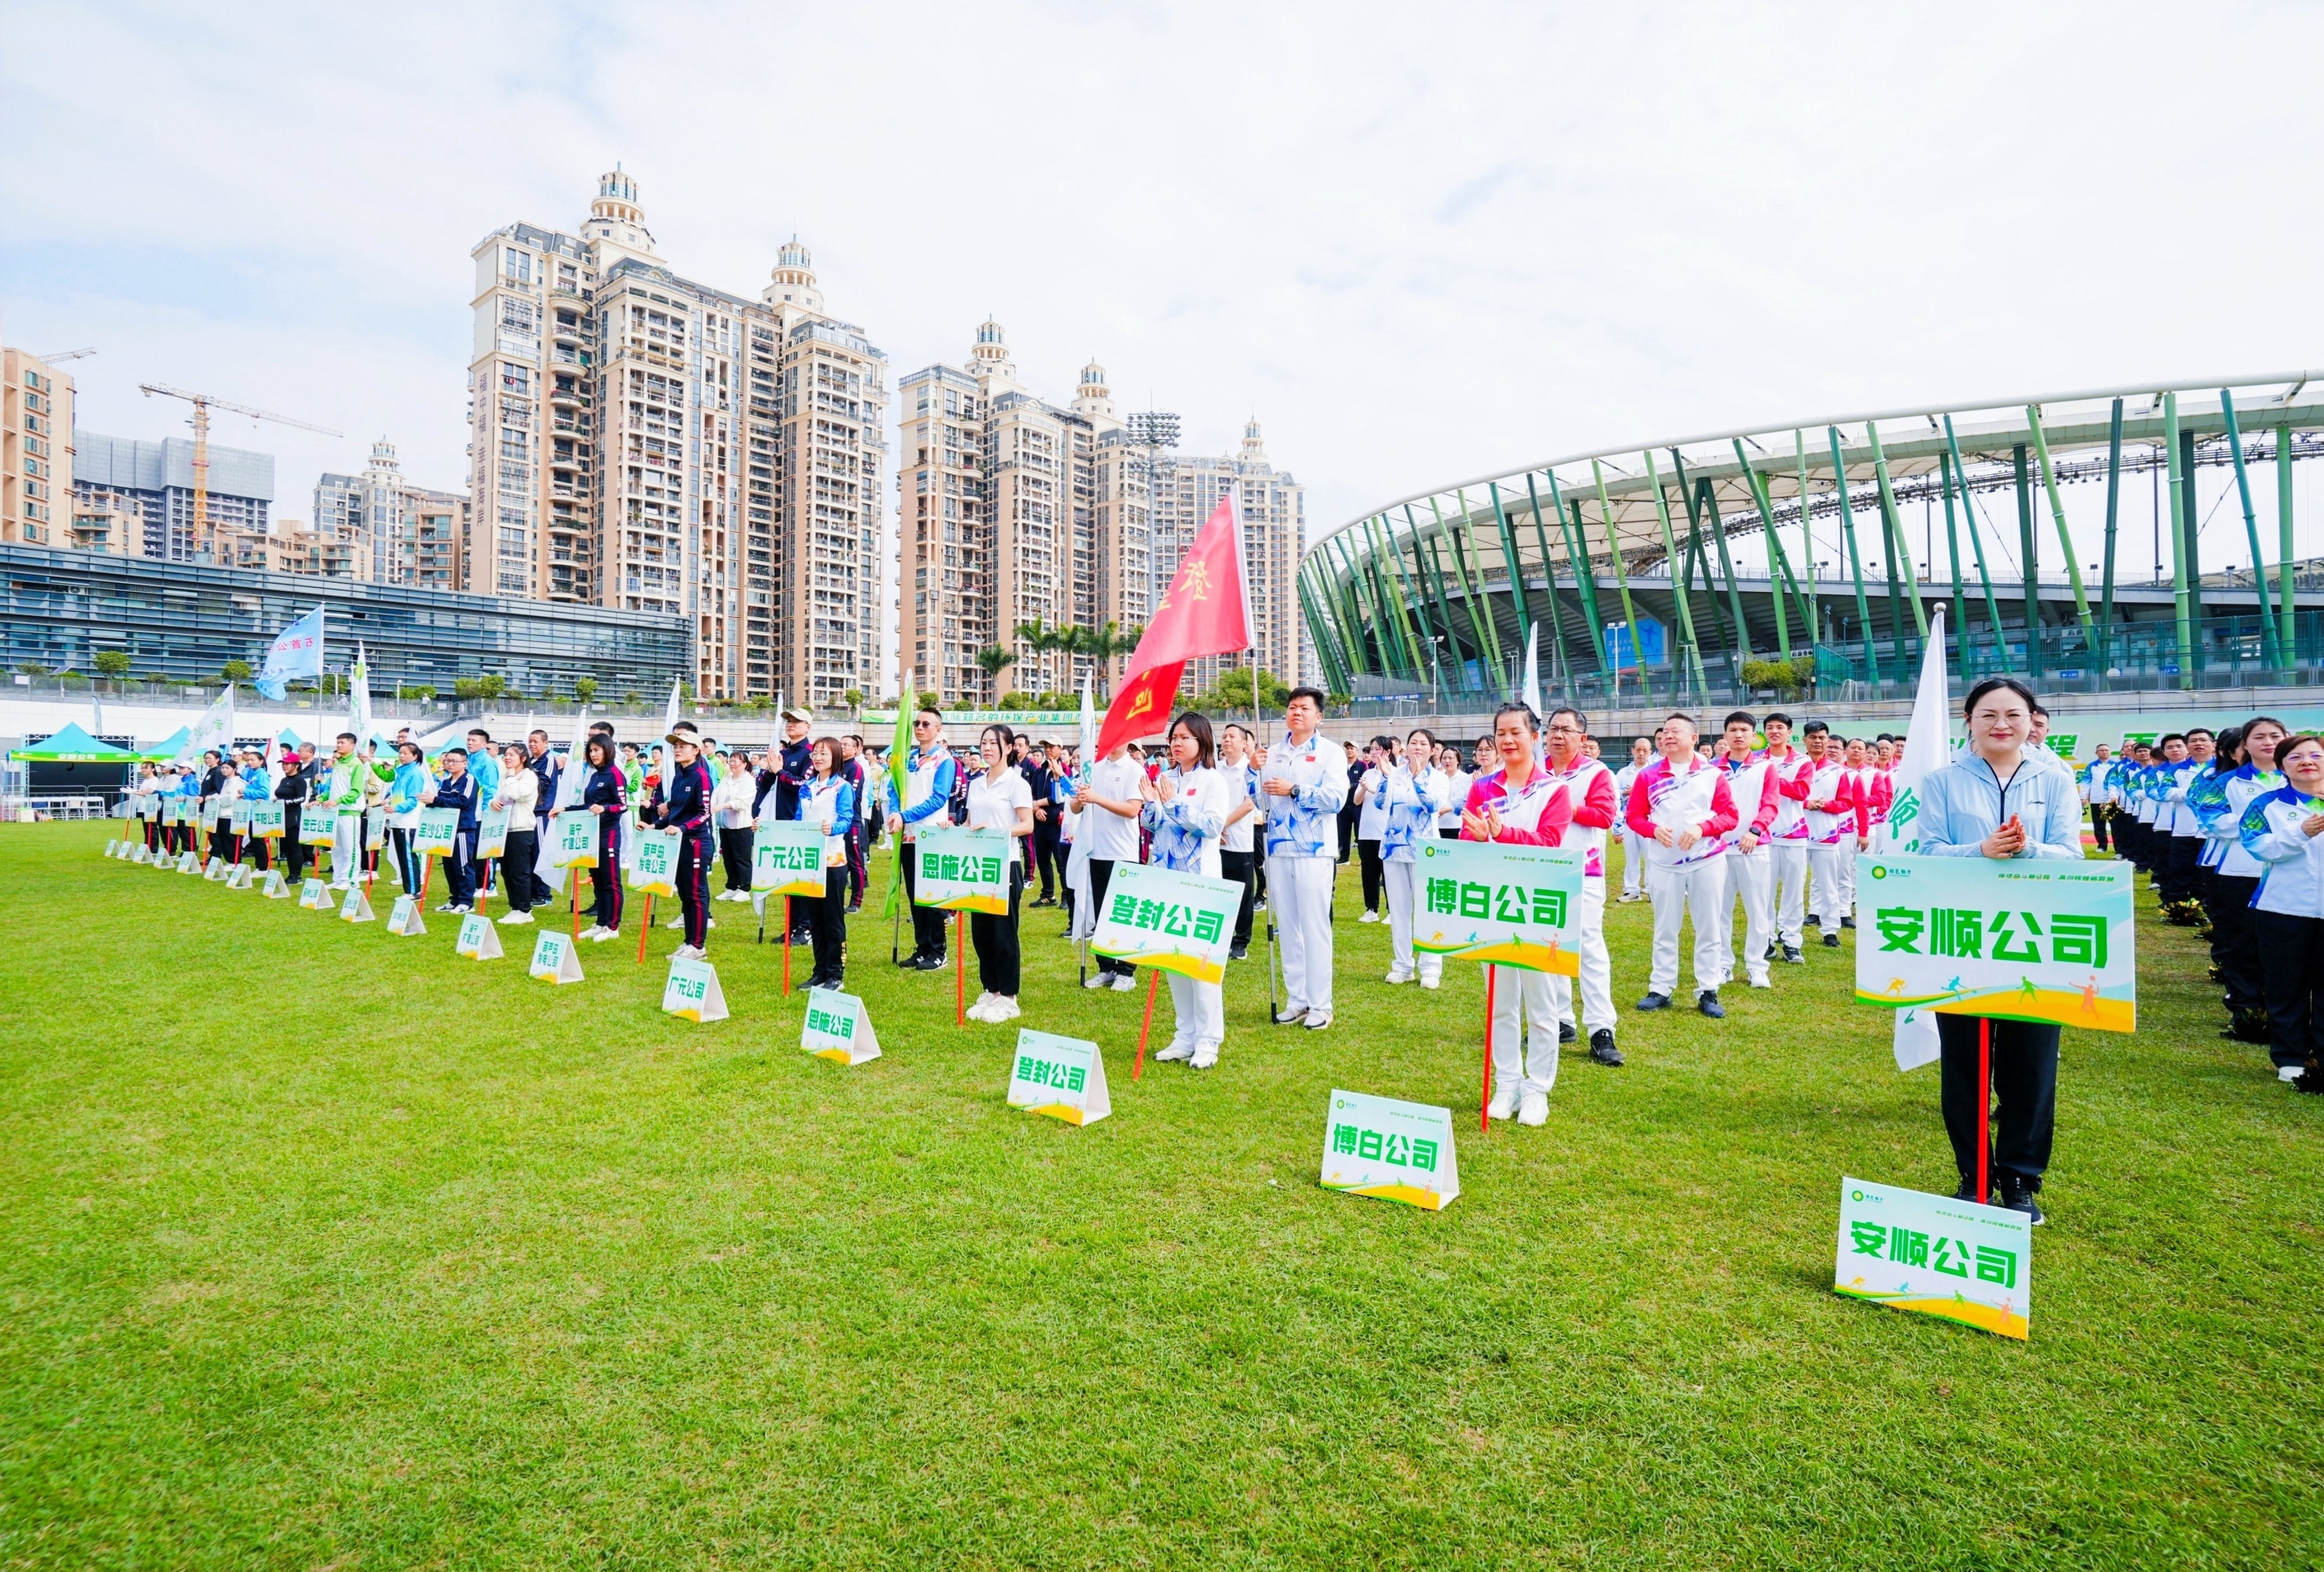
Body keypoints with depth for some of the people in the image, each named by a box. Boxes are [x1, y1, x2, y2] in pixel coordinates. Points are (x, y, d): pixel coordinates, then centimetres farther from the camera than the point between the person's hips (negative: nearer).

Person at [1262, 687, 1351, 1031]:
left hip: (1314, 852, -5)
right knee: (1287, 927, 8)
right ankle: (1297, 1000, 17)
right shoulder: (1273, 754, 16)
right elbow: (1260, 798, 15)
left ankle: (1320, 1004, 5)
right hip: (1279, 850, 5)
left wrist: (1294, 790, -16)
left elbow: (1337, 797, -13)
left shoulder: (1330, 753, 0)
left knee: (1315, 927, -3)